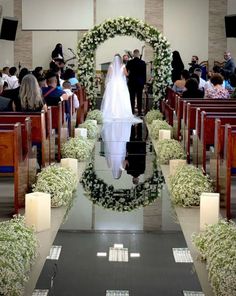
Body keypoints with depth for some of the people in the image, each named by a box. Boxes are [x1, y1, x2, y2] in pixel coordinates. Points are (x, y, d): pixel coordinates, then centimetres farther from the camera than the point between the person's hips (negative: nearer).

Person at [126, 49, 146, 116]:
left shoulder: (129, 62, -6)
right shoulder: (143, 63, -4)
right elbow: (144, 73, 0)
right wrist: (144, 82, 8)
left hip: (131, 82, 0)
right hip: (140, 82, 1)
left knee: (132, 97, 4)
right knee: (139, 97, 4)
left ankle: (132, 112, 5)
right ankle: (139, 112, 4)